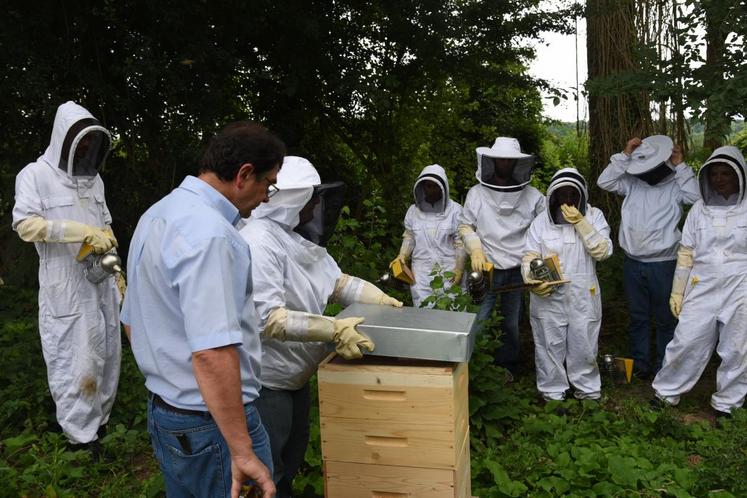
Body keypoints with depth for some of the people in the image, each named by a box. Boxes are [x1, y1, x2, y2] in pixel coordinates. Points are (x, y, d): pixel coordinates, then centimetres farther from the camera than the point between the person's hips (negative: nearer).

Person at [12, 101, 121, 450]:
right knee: (74, 358, -4)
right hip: (65, 286, -6)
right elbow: (25, 224, -15)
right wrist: (83, 232, -22)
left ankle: (100, 420, 26)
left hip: (101, 281, 6)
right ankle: (81, 436, 6)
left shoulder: (94, 179, 11)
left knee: (107, 353, 11)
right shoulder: (35, 175, -5)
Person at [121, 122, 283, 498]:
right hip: (212, 424, -9)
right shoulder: (208, 232, -24)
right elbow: (212, 353, -31)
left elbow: (132, 322, 17)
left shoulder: (158, 214, 8)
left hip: (162, 411, 9)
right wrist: (242, 452, -27)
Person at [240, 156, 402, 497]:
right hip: (266, 380, -9)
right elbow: (266, 319, -33)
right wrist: (334, 330, -35)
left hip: (296, 374, 10)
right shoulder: (259, 243, -26)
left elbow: (336, 281, 10)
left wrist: (383, 300, -1)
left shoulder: (298, 237, 4)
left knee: (293, 455, 25)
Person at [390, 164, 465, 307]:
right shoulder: (414, 210, 6)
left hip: (448, 272, -2)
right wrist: (402, 255, -3)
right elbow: (409, 237, 13)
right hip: (421, 273, 2)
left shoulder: (455, 210, -3)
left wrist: (459, 269, -5)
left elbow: (460, 242, -1)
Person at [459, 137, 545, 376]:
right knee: (479, 320, -1)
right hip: (487, 267, -1)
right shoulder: (476, 193, -1)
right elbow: (465, 225, 7)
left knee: (511, 322, 13)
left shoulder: (532, 196, -1)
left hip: (519, 269, 1)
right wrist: (475, 249, -8)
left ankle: (507, 368, 31)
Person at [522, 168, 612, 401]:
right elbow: (529, 257, -2)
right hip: (548, 297, 0)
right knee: (550, 347, 9)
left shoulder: (593, 216, 3)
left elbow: (603, 251, -8)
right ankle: (553, 394, 25)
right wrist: (532, 279, -22)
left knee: (584, 347, 11)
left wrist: (581, 223, -16)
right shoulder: (541, 221, 1)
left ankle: (588, 391, 31)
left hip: (583, 297, 0)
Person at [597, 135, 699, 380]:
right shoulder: (633, 183, 3)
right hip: (633, 263, 3)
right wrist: (625, 155, -8)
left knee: (665, 318, 9)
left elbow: (695, 197, -19)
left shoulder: (675, 184, -3)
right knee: (637, 316, 14)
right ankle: (640, 364, 28)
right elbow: (604, 181, -5)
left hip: (663, 264, -3)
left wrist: (679, 166, -14)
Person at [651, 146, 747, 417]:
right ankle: (667, 392, 21)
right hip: (701, 290, 1)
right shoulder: (699, 209, 5)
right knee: (686, 343, 4)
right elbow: (686, 254, 8)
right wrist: (677, 292, 6)